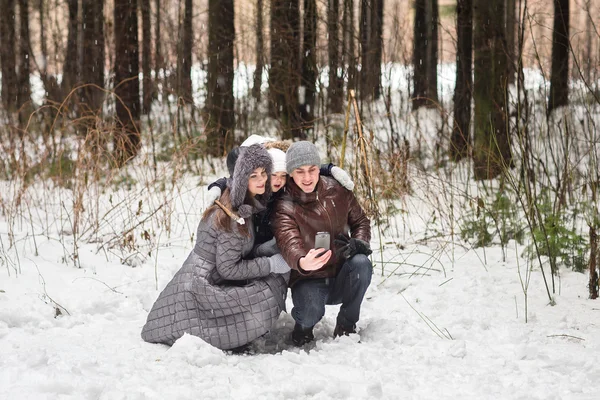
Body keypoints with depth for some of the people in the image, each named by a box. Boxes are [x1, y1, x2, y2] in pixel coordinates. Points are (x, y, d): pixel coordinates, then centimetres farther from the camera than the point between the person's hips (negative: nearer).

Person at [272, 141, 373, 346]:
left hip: (342, 278, 3)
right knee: (310, 311, -35)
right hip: (309, 280, -3)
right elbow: (289, 243, -31)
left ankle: (346, 325, -8)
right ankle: (304, 326, 6)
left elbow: (360, 221, 14)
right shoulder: (285, 207, -13)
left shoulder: (337, 191, 0)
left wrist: (359, 241, -11)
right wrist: (301, 262, -56)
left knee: (361, 262, -31)